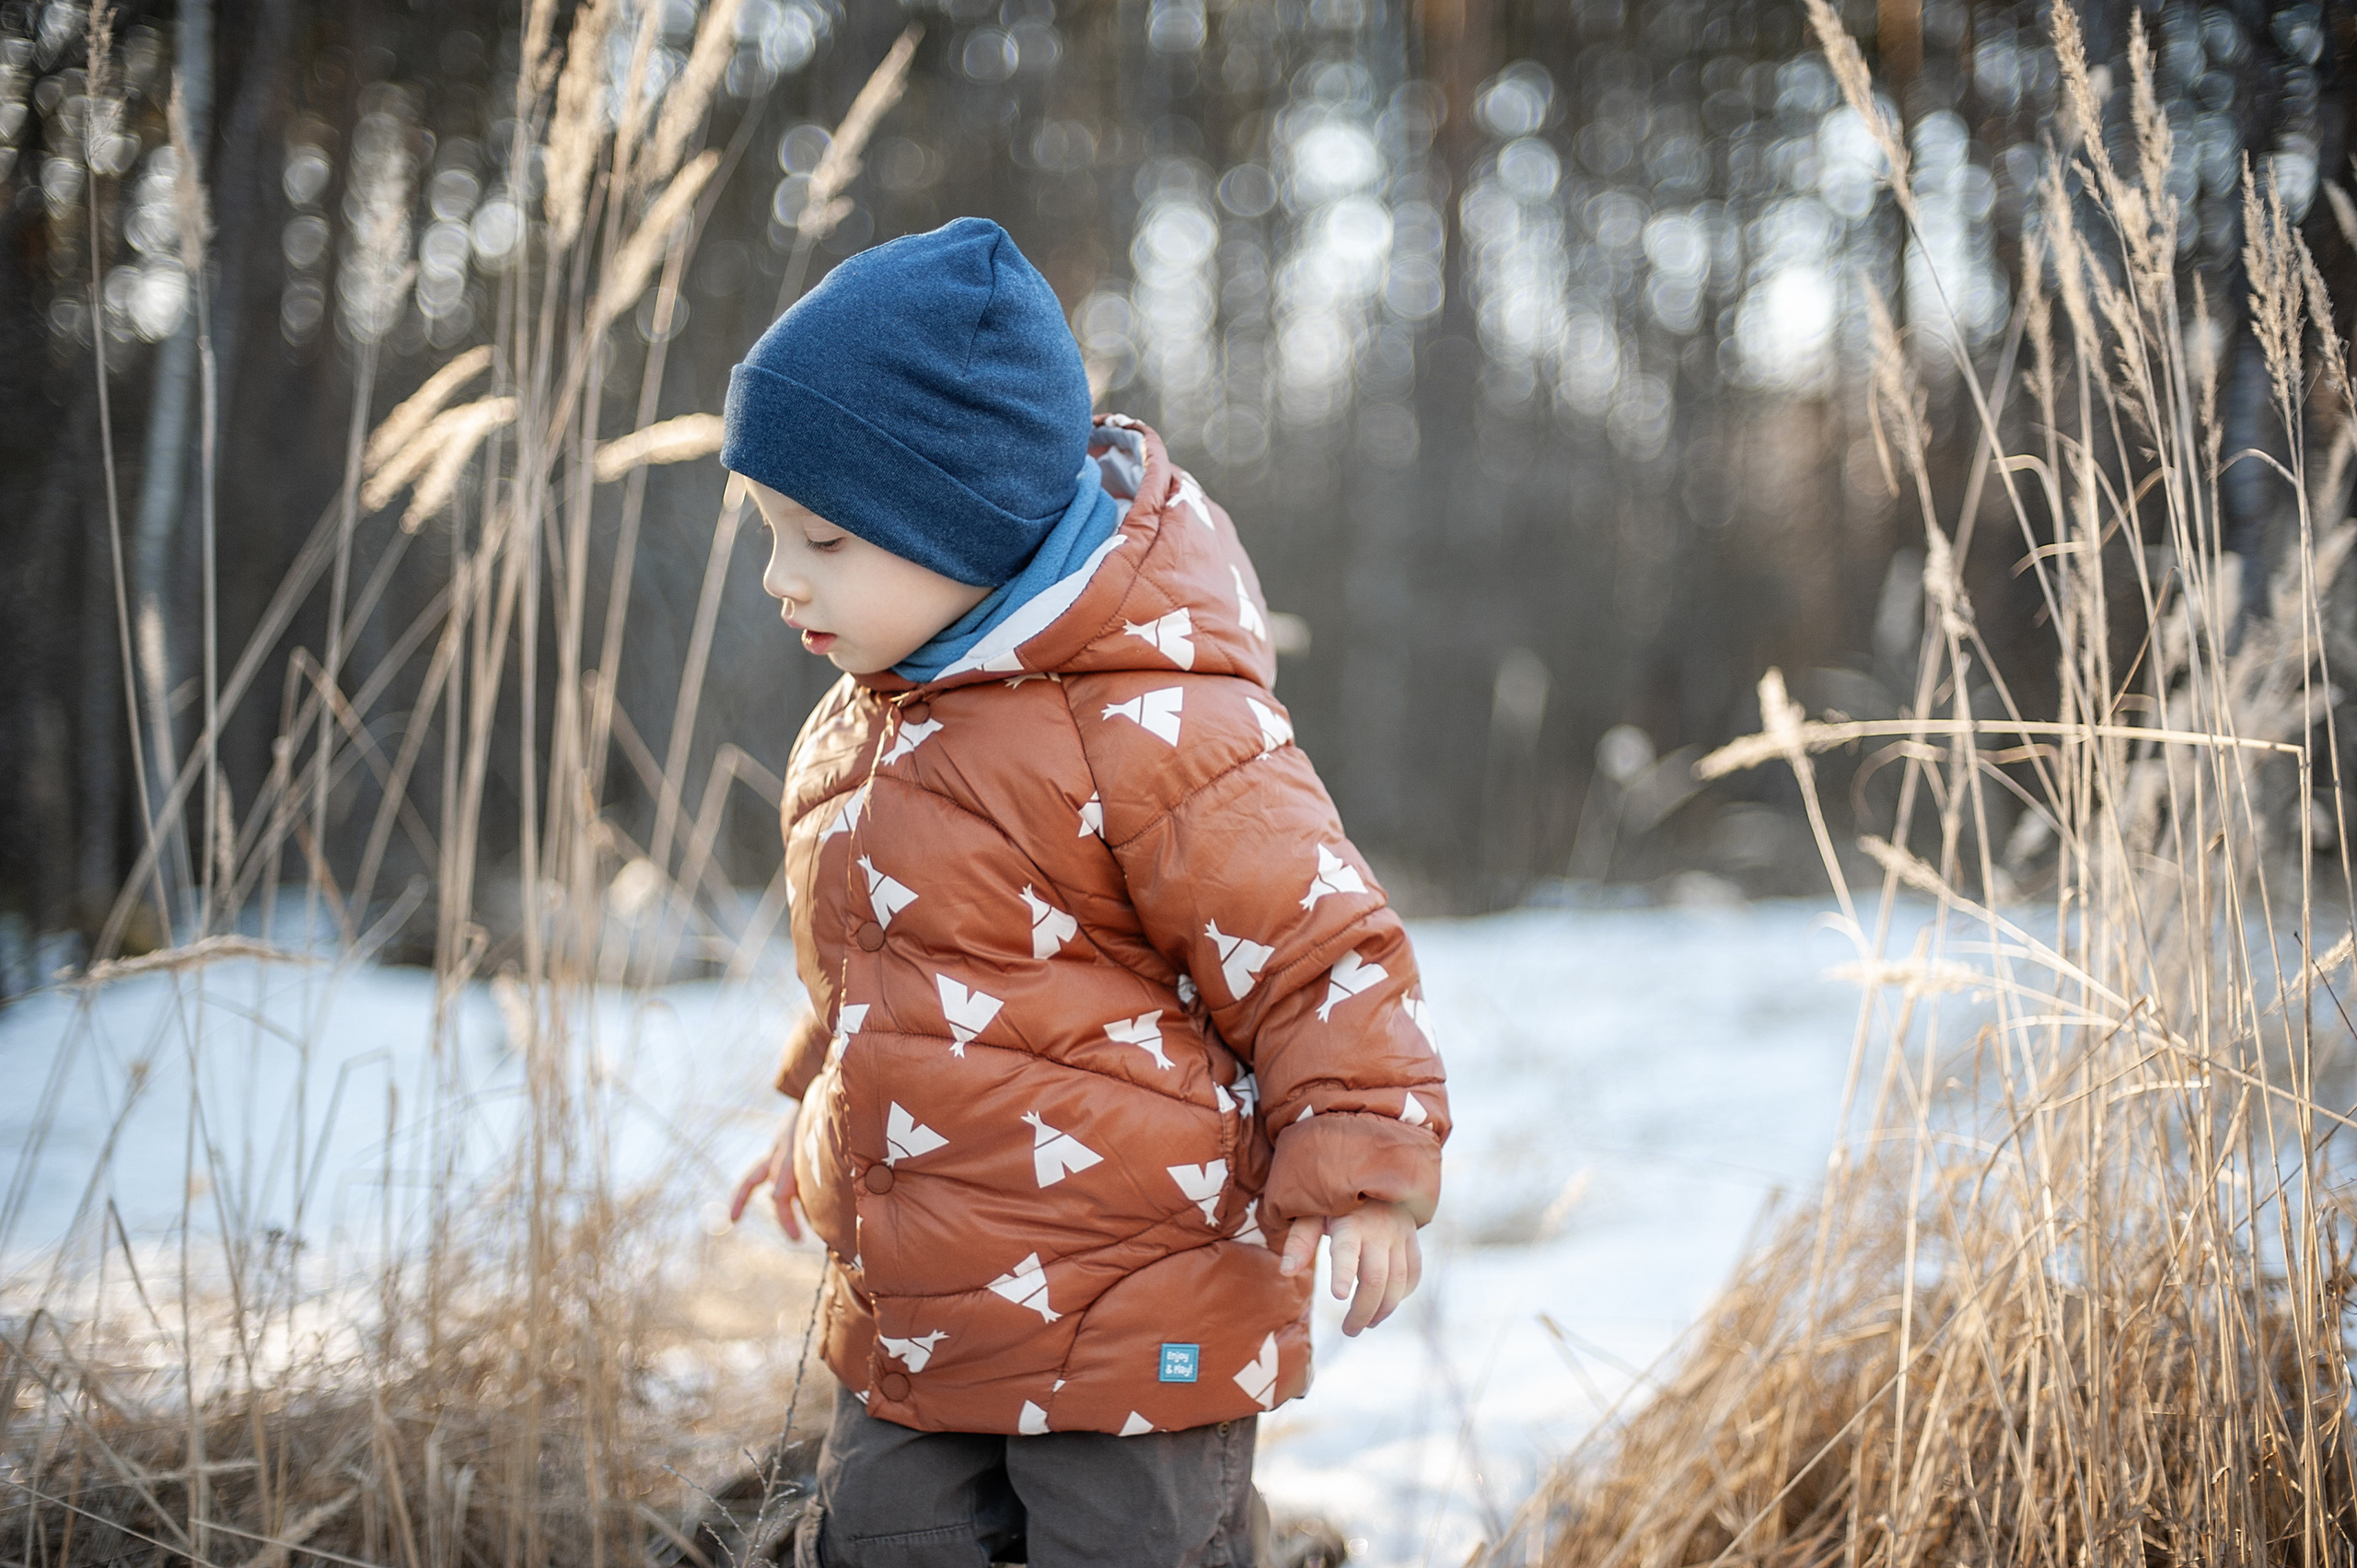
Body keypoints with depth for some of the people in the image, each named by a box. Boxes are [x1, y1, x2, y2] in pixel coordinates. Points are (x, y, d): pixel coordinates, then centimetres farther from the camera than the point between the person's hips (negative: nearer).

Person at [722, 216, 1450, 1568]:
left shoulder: (1150, 731, -20)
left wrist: (1361, 1173, -21)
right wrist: (817, 1122, 32)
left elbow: (1321, 951, -16)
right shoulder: (872, 715, 7)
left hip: (1134, 1330, -8)